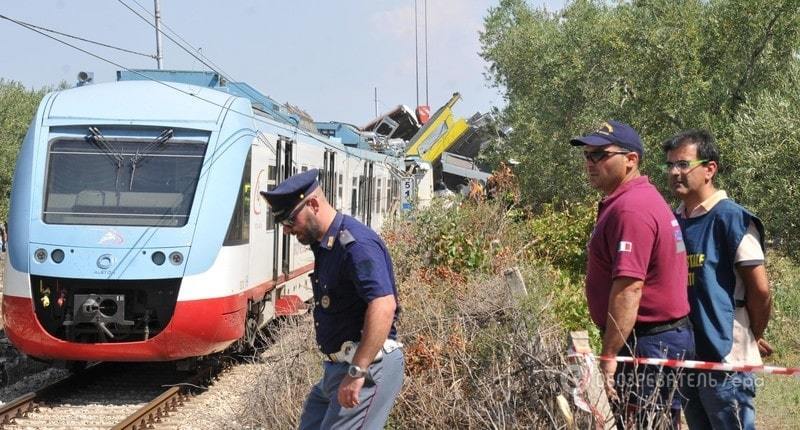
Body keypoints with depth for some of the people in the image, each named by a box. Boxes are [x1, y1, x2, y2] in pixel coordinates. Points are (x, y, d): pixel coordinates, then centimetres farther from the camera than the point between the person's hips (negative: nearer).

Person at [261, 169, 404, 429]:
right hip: (338, 366, 11)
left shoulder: (355, 244, -20)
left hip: (368, 366, -11)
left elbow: (383, 306, -30)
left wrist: (357, 372, -29)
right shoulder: (325, 246, 13)